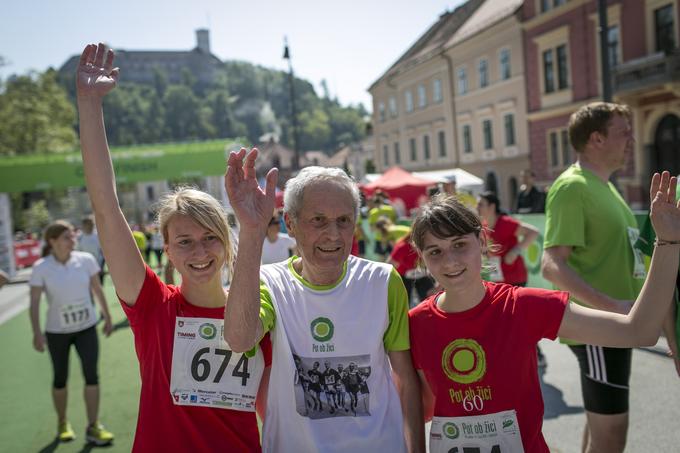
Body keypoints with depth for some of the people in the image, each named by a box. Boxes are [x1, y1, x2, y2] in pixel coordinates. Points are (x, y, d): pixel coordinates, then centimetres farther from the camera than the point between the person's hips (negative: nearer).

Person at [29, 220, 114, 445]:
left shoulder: (86, 259, -8)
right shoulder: (41, 268, -14)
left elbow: (97, 290, 2)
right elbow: (34, 302, -11)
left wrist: (107, 317, 6)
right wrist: (37, 332, -17)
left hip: (87, 327, 1)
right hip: (56, 332, -1)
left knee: (91, 375, -3)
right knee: (60, 378, 12)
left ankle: (93, 427, 9)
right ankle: (62, 423, 34)